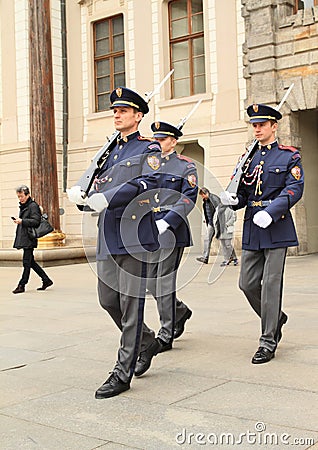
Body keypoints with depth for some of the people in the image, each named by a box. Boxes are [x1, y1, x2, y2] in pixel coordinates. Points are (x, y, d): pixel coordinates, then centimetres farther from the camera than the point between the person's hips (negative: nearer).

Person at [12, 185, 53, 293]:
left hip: (29, 239, -10)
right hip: (23, 238, 10)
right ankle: (46, 280, 17)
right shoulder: (23, 206, 19)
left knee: (27, 262, -4)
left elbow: (36, 221, -18)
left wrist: (22, 221, -23)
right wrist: (18, 221, 10)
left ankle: (22, 285, 1)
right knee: (30, 262, 10)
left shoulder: (33, 206, -9)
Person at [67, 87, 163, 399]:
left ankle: (123, 373, 3)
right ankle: (147, 343, 32)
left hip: (135, 235, -7)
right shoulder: (111, 153, 22)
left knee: (131, 304, -4)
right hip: (107, 238, 8)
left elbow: (149, 182, -17)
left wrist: (109, 198, -25)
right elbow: (99, 188, 19)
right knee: (108, 299, 10)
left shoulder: (148, 149, 1)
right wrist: (80, 196, -4)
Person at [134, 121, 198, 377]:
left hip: (172, 230, -6)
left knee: (164, 281, -6)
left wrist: (166, 222, -21)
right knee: (150, 282, 9)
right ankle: (181, 312, 34)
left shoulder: (186, 166, 0)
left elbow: (188, 199, -10)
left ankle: (166, 334, 4)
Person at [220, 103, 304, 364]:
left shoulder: (290, 157, 1)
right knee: (247, 283, 4)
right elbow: (243, 194, 15)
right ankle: (276, 317, 31)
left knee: (271, 284, -5)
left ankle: (268, 342, 5)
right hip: (252, 228, 5)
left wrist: (270, 212, -24)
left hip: (277, 227, -5)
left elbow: (295, 189, -11)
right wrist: (232, 200, -9)